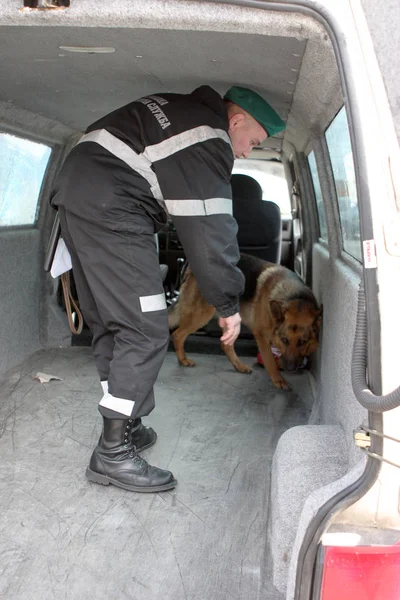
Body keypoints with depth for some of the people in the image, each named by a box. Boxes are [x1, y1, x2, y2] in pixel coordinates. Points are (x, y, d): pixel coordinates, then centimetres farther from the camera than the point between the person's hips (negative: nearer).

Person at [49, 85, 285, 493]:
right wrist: (228, 305, -5)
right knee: (145, 333, -9)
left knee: (109, 325, 13)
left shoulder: (181, 109, 22)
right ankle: (112, 454, -6)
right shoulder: (209, 139, -7)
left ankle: (122, 428, 22)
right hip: (109, 210, -11)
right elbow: (209, 230, -12)